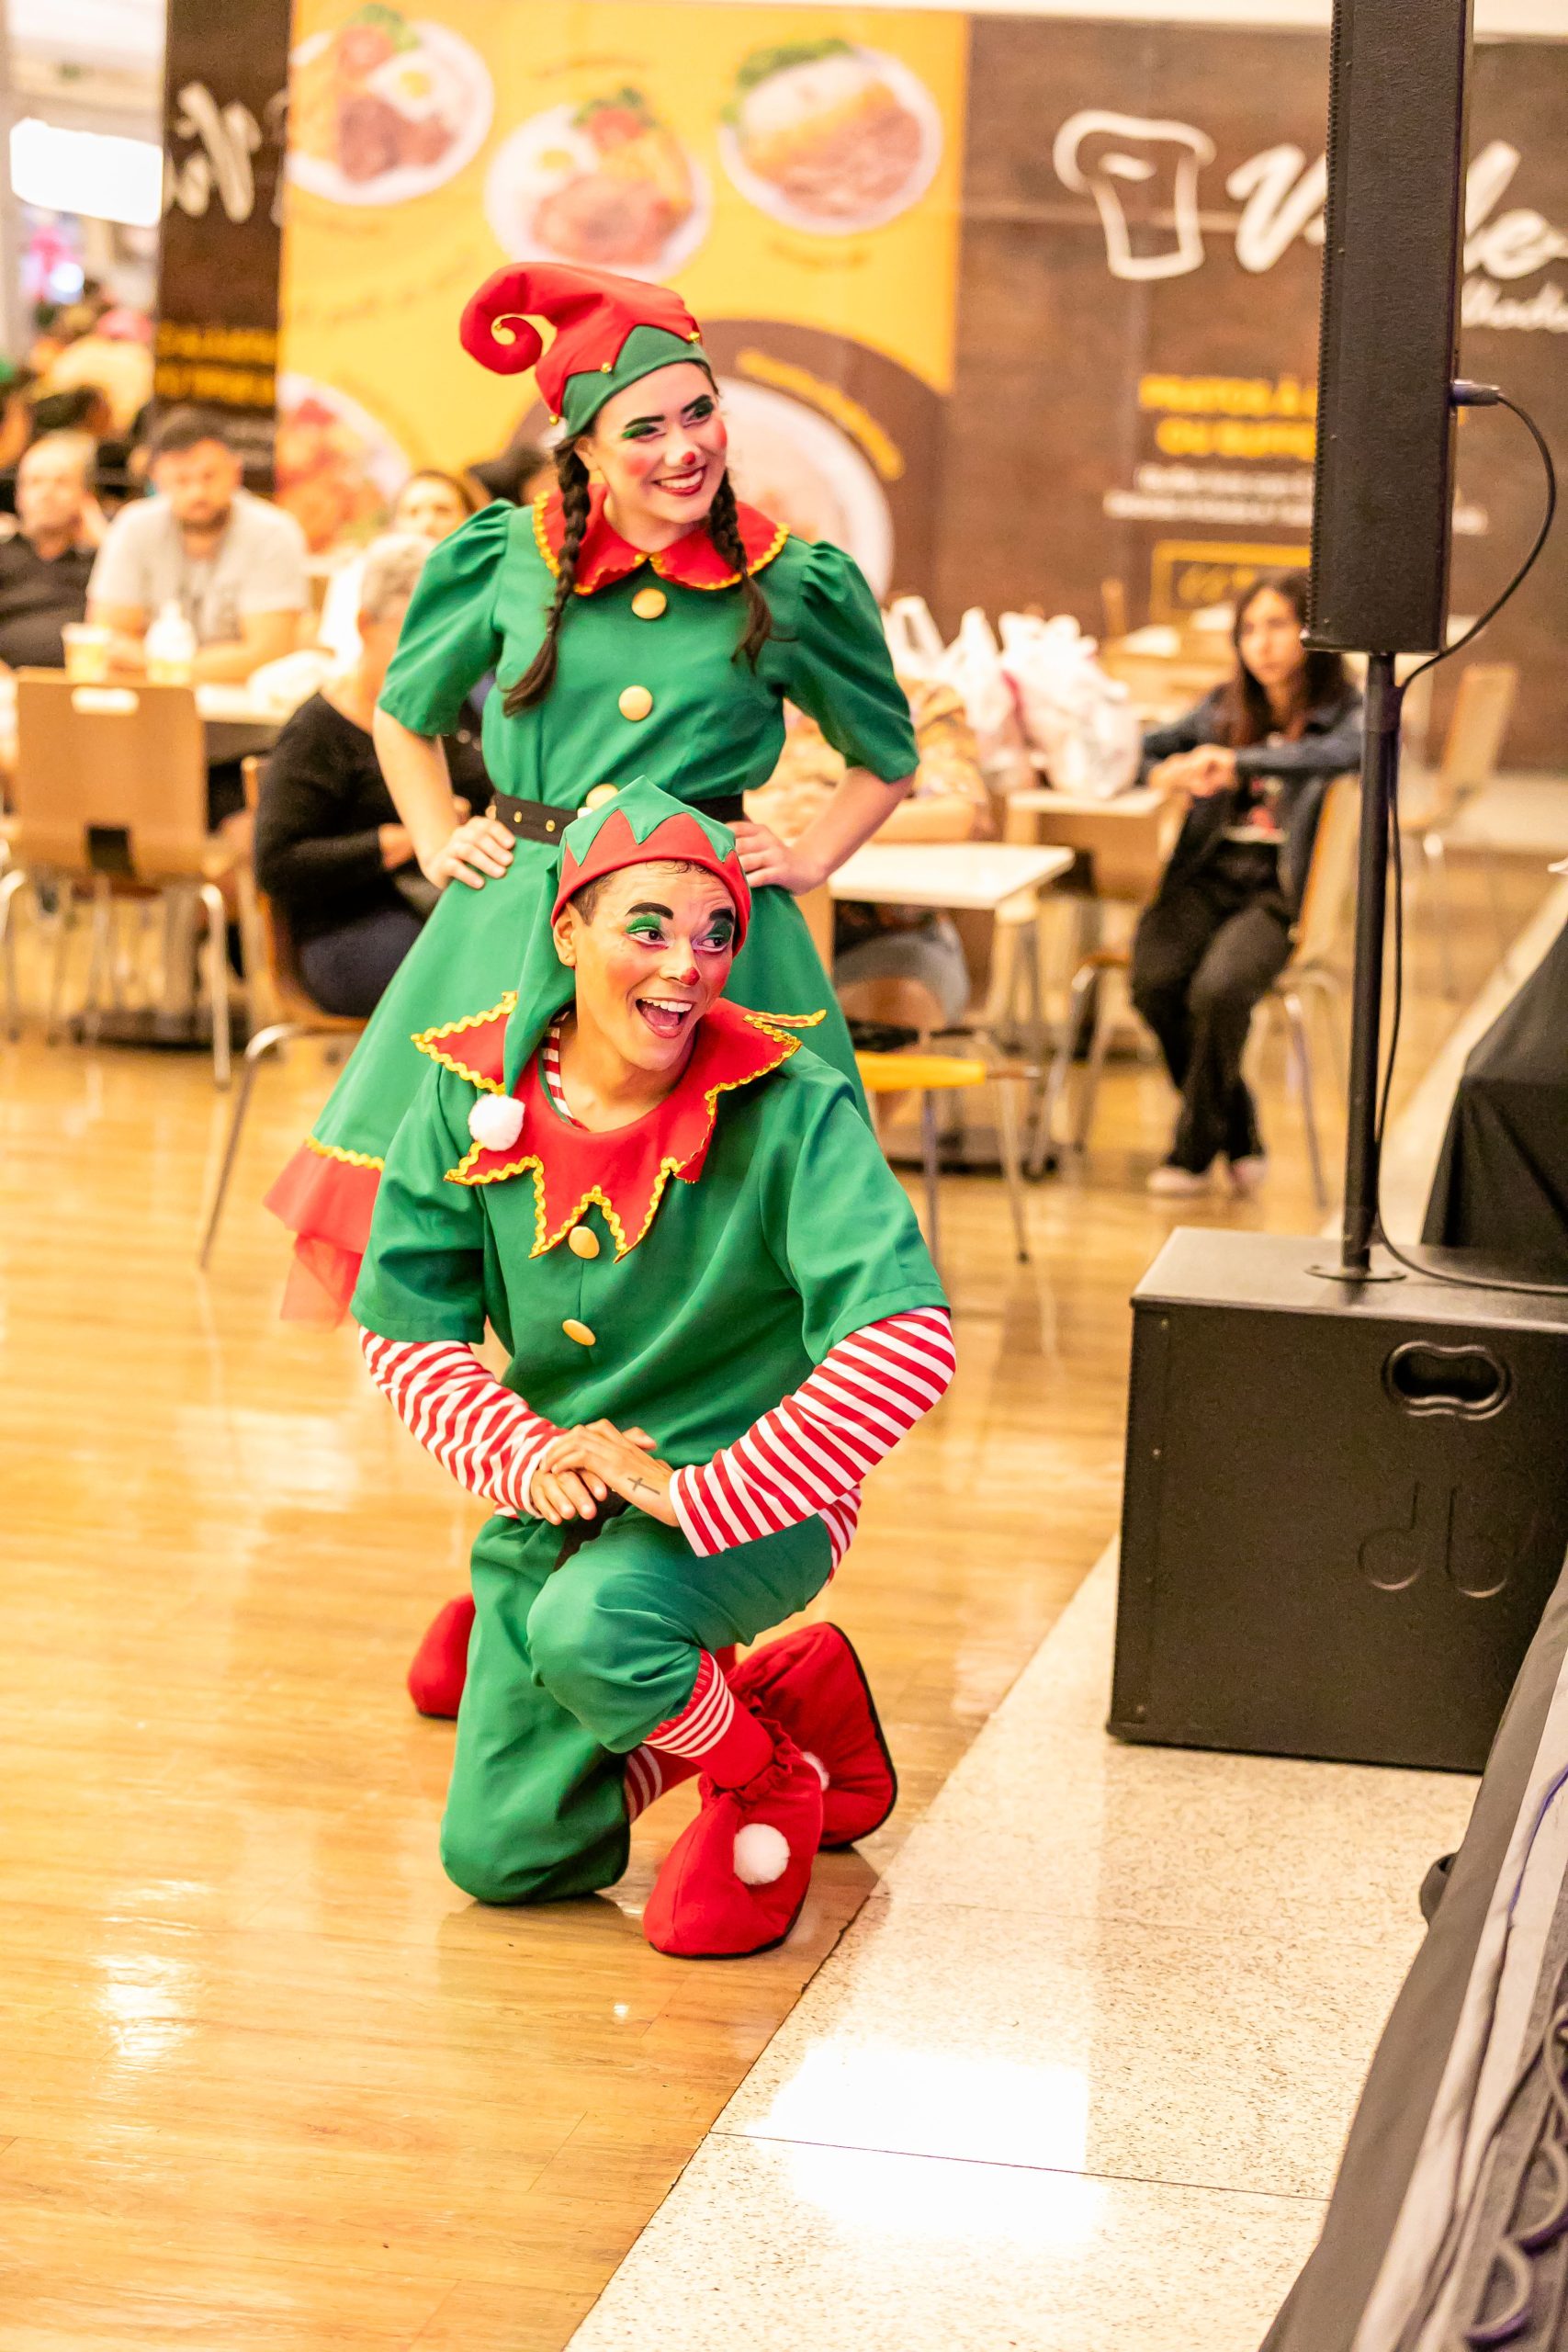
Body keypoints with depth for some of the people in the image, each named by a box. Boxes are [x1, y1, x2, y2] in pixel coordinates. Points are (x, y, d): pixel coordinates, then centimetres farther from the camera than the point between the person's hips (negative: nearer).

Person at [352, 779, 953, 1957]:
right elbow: (406, 1325, -2)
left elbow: (910, 1342, -31)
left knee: (589, 1628, -37)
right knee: (502, 1859, 8)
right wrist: (532, 1460, -18)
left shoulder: (789, 1111, -21)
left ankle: (769, 1780, -2)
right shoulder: (474, 1092, -9)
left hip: (749, 1495, -5)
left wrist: (702, 1498, -32)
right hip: (561, 1493, 5)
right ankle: (777, 1691, 32)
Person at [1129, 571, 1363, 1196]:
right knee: (1155, 980, -24)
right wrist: (1169, 768, -4)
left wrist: (1240, 762, -32)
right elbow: (1151, 747, 20)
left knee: (1219, 988, -31)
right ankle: (1241, 1137, -4)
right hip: (1208, 878, 4)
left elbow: (1334, 753, -21)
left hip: (1279, 891, -4)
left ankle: (1196, 1146, -9)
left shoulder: (1348, 715, 2)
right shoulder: (1225, 707, 18)